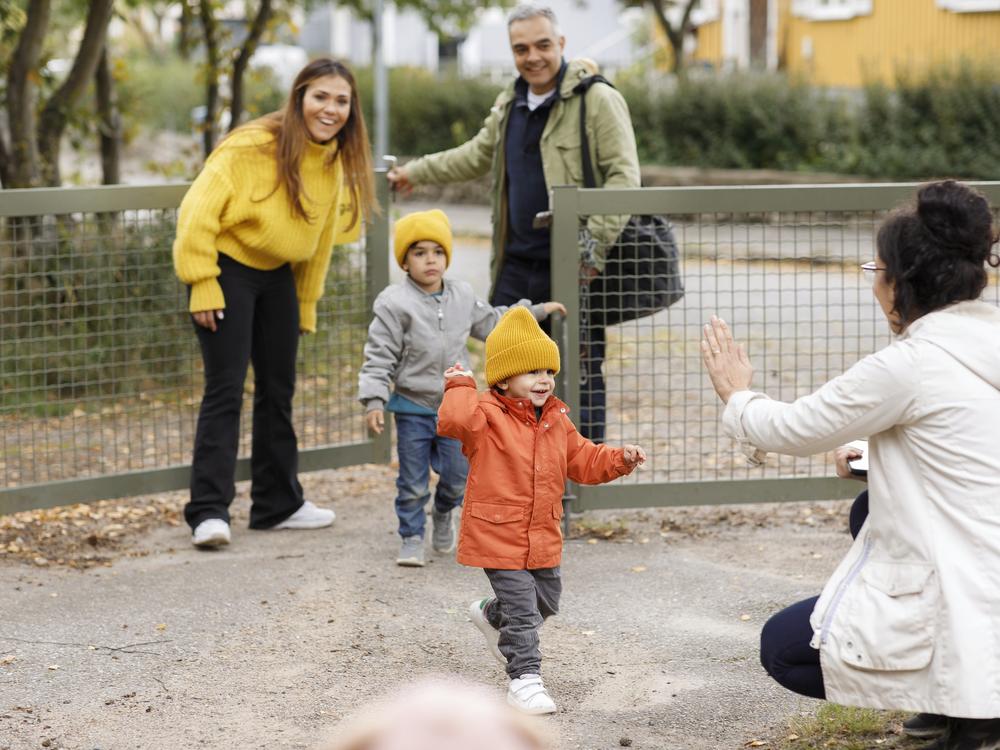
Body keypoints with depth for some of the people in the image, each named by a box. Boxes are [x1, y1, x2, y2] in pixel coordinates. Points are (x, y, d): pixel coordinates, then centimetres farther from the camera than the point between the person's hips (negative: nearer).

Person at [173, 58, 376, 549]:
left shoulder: (334, 162, 1)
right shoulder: (252, 147, -22)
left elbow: (320, 238, 12)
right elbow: (199, 212, -22)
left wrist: (306, 304, 14)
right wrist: (203, 286, -22)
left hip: (277, 274, 8)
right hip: (228, 269, -7)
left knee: (278, 390, 13)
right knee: (226, 390, -13)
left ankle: (278, 504, 24)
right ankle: (208, 511, -13)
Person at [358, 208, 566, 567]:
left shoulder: (463, 296, 3)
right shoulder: (394, 304, -14)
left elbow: (491, 322, 21)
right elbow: (379, 357, -13)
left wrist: (537, 311, 23)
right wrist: (373, 401, -21)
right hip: (413, 408, -4)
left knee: (459, 476, 8)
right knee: (414, 481, 3)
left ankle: (443, 514, 38)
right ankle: (412, 538, 19)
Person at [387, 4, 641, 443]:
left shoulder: (598, 100, -9)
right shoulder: (510, 105, 16)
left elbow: (624, 176, -16)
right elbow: (477, 155, 33)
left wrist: (595, 242, -26)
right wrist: (416, 172, 35)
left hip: (573, 271, -7)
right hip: (517, 266, 8)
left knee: (581, 380, -1)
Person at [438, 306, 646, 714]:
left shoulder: (556, 420, 7)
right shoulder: (488, 415, -16)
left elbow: (583, 461, 15)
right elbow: (455, 420, -37)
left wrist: (619, 459, 1)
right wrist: (460, 386, -26)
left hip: (543, 536, 8)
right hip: (498, 534, -8)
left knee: (546, 600, 24)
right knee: (523, 608, -8)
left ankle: (491, 614, 50)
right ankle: (525, 678, 3)